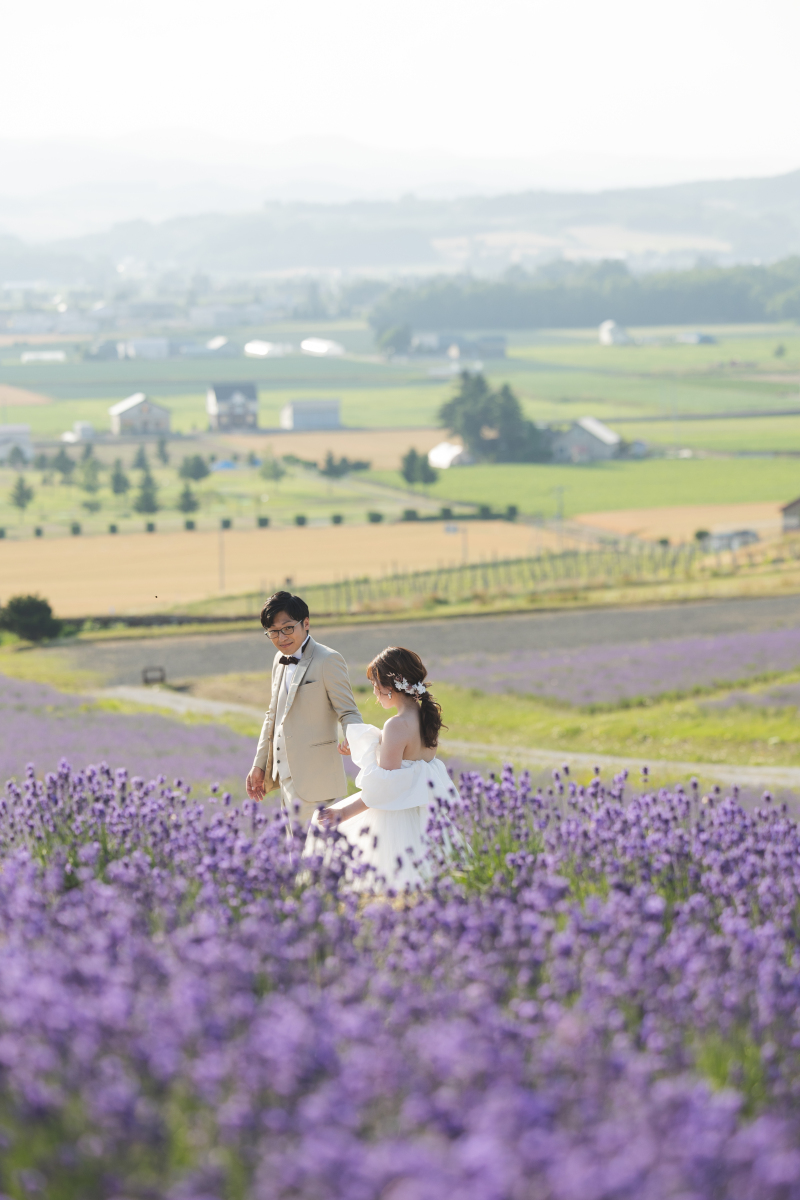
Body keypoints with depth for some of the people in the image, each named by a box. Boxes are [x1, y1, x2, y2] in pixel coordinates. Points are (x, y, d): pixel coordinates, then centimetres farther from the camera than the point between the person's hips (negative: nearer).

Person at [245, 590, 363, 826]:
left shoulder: (328, 660, -11)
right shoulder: (281, 660, 13)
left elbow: (348, 712, -13)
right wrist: (259, 764, 21)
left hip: (313, 780, -9)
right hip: (288, 776, 9)